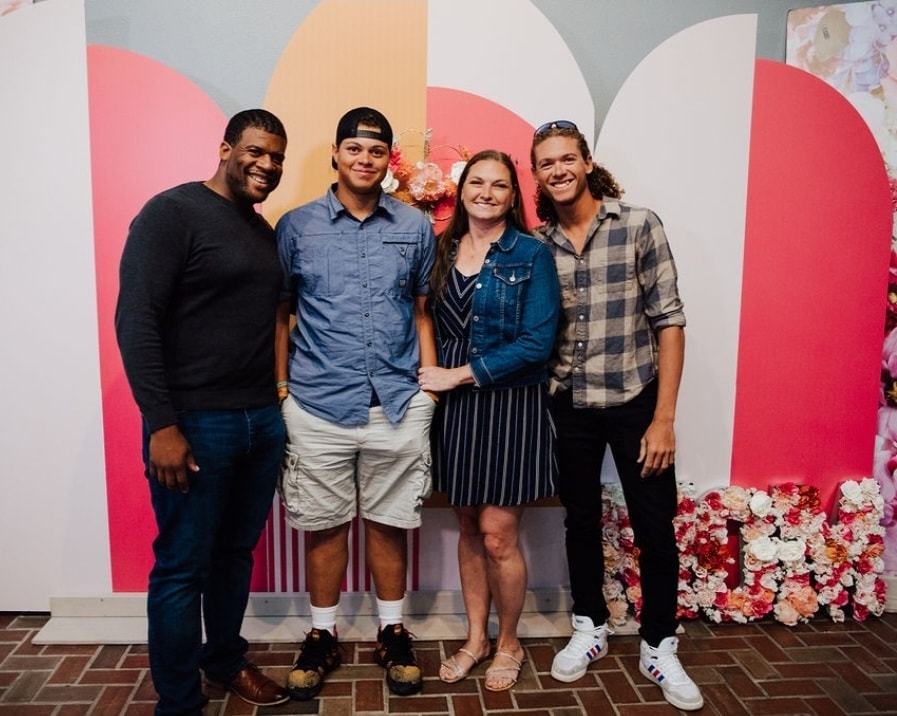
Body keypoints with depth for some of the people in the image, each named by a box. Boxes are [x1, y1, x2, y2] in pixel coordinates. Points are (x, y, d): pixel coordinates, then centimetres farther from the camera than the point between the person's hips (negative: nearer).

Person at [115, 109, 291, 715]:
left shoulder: (264, 231, 14)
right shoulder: (173, 212, -8)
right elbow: (136, 319, -14)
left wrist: (274, 399, 9)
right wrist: (161, 425, -18)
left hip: (262, 420, 7)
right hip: (195, 424, -7)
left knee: (236, 552, 18)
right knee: (183, 567, 5)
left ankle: (226, 658, 39)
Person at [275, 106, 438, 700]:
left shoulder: (416, 227, 5)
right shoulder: (297, 226, 2)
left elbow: (422, 312, 11)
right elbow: (281, 314, 6)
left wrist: (430, 385, 5)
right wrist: (278, 394, 3)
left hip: (398, 405, 1)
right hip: (319, 405, 0)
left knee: (388, 523, 12)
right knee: (324, 525, 10)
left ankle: (393, 632, 30)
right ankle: (323, 636, 29)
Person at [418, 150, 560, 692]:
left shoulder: (532, 254, -6)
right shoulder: (443, 250, 7)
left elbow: (537, 342, -14)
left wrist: (459, 374, -14)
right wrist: (433, 376, -4)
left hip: (511, 404, -4)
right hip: (455, 404, 4)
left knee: (498, 535, 0)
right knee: (469, 528, 13)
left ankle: (508, 643, 25)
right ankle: (476, 637, 32)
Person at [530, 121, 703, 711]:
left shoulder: (639, 225, -9)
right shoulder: (537, 244, 0)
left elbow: (669, 321, -10)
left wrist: (664, 417, -13)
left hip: (635, 401, -2)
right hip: (569, 406, 3)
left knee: (655, 527, 5)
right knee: (581, 520, 16)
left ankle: (659, 646, 27)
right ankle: (590, 628, 36)